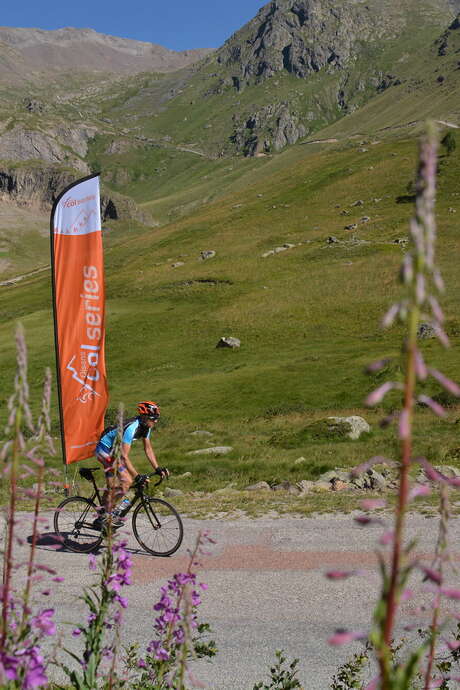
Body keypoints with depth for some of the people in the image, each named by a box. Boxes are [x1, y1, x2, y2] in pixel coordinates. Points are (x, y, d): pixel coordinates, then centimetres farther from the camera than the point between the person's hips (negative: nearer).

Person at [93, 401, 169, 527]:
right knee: (127, 481, -17)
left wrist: (158, 469, -5)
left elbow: (148, 449, 3)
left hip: (113, 451, 10)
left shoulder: (145, 427, -4)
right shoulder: (131, 428, -31)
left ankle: (101, 519, 25)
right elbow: (124, 456, -34)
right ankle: (113, 513, -5)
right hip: (105, 449, -10)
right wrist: (137, 476, -36)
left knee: (112, 486, 14)